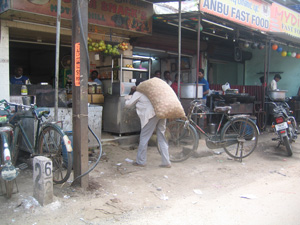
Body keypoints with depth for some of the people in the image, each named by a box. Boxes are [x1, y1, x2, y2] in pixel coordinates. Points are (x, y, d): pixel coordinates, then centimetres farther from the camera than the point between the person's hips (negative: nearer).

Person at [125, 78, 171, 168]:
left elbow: (128, 104, 13)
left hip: (151, 115, -6)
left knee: (144, 138, 6)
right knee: (162, 138, 11)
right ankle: (166, 162, 10)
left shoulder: (138, 93, 9)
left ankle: (141, 161, 13)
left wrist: (128, 98, 36)